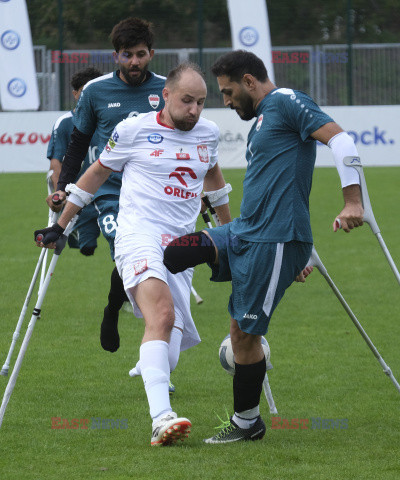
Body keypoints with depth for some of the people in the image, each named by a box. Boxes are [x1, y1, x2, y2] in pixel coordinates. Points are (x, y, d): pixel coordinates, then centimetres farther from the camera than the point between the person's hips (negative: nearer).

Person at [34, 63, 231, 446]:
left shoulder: (207, 133, 14)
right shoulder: (134, 130, 2)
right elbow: (97, 173, 15)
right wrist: (60, 226, 19)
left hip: (182, 246, 6)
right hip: (139, 235, -5)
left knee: (168, 344, -6)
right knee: (162, 312, -31)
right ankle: (161, 417, -44)